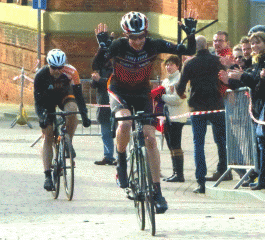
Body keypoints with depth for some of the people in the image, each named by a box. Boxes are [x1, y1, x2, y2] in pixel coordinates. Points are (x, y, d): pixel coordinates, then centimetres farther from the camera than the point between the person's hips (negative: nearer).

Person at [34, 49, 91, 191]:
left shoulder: (71, 72, -30)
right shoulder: (41, 75, -29)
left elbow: (78, 94, -26)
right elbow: (38, 100, -25)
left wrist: (84, 115, -36)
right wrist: (42, 117, -41)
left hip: (64, 95, 0)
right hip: (47, 99, 0)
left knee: (71, 110, -36)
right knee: (47, 136, -10)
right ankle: (48, 176, -9)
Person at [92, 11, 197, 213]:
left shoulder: (153, 45, -18)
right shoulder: (119, 46, -22)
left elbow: (189, 51, -16)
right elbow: (96, 66, -31)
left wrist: (191, 33, -32)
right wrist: (103, 46, -44)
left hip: (142, 95, 2)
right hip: (119, 93, -2)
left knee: (150, 139, -10)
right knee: (125, 123, -34)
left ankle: (157, 191, -4)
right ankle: (121, 163, -8)